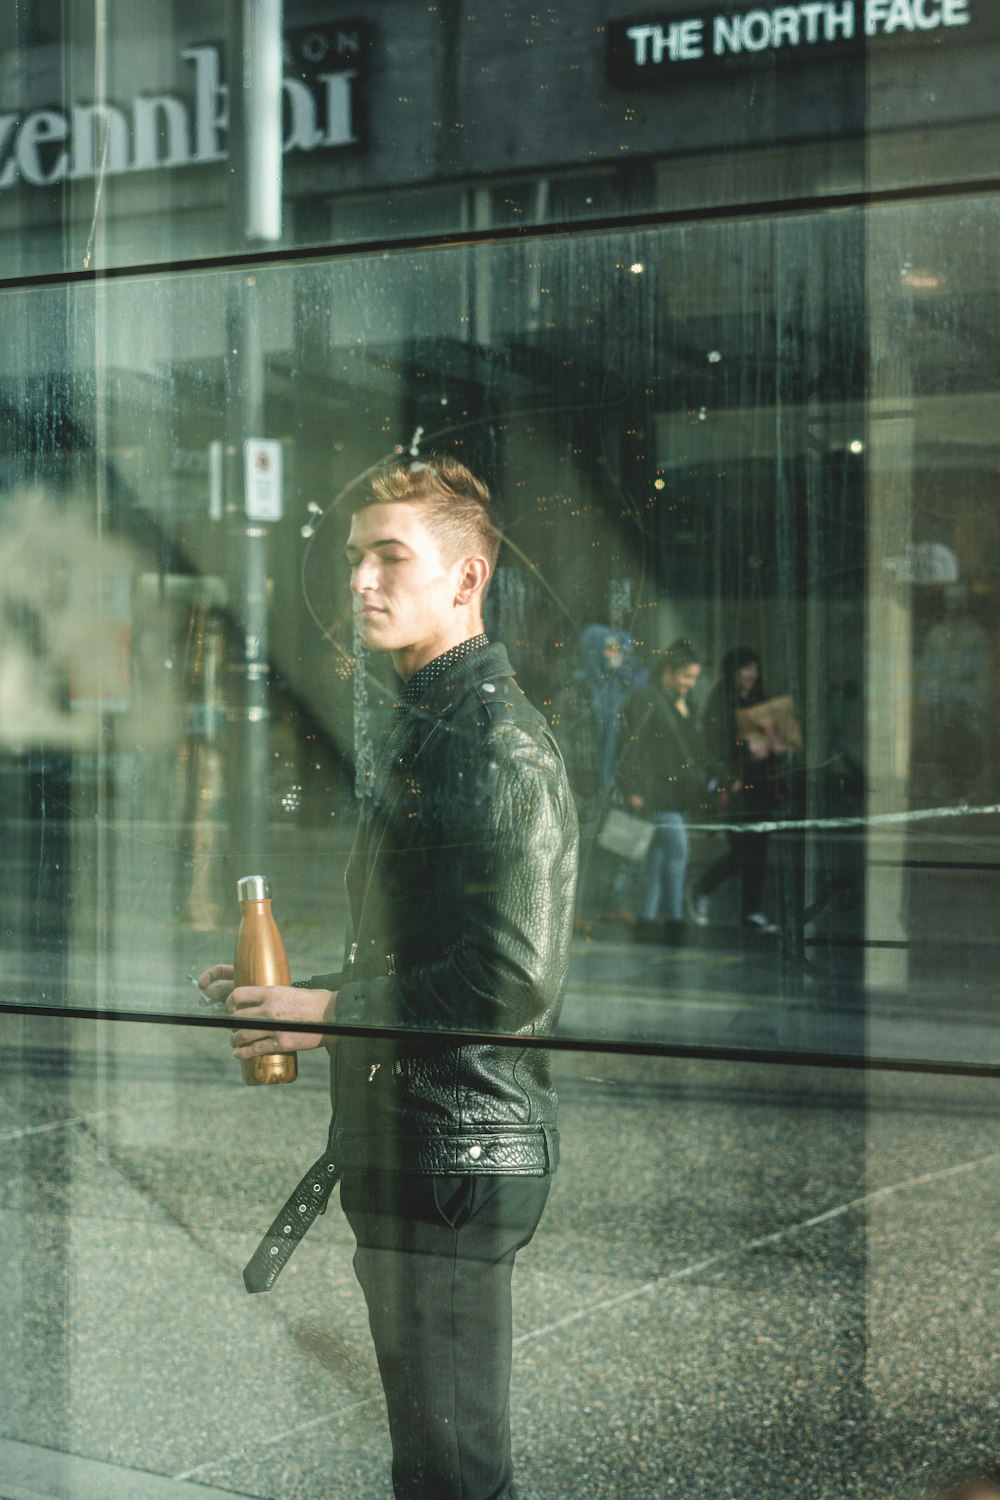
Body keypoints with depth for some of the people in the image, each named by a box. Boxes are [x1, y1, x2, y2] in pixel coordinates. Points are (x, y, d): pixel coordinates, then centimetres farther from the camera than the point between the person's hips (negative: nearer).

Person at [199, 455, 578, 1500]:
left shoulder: (501, 744, -17)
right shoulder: (419, 724, 16)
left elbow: (515, 983, -24)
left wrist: (331, 1010, -16)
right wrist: (289, 992, 12)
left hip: (461, 1152, -10)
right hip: (401, 1142, 10)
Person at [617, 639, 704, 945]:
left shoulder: (683, 705, 17)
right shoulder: (647, 700, -9)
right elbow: (631, 746, -14)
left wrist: (700, 781, 18)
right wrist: (632, 789, -18)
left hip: (674, 791, 9)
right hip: (653, 790, -9)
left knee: (658, 854, 9)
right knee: (677, 847, -14)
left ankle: (645, 921, 12)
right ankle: (673, 919, -10)